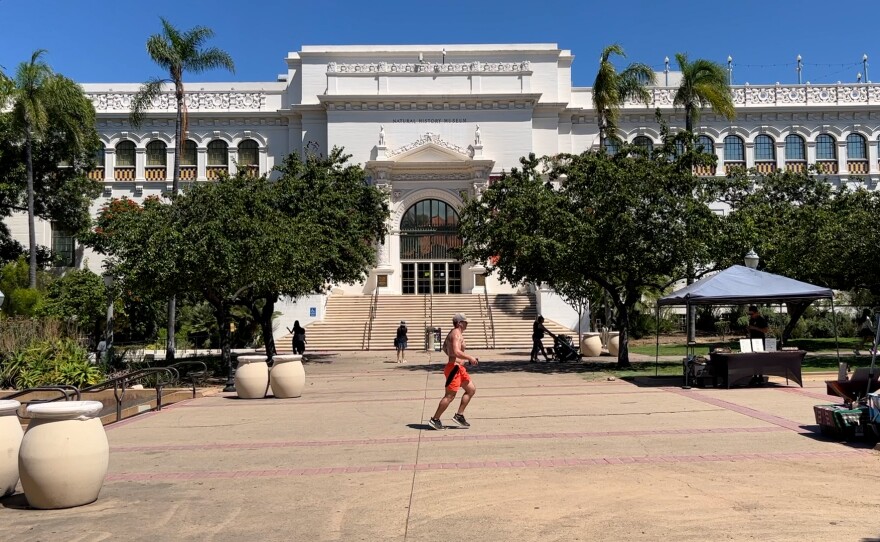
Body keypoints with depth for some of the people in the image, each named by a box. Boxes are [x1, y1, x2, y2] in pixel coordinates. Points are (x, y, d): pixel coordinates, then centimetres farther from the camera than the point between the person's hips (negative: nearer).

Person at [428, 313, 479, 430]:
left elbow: (445, 348, 27)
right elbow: (456, 352, -28)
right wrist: (470, 358, -18)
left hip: (459, 368, 11)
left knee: (471, 389, 13)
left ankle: (459, 415, 16)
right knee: (450, 396, -6)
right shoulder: (457, 334, -15)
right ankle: (434, 419, 3)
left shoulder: (452, 333, 16)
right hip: (454, 368, -11)